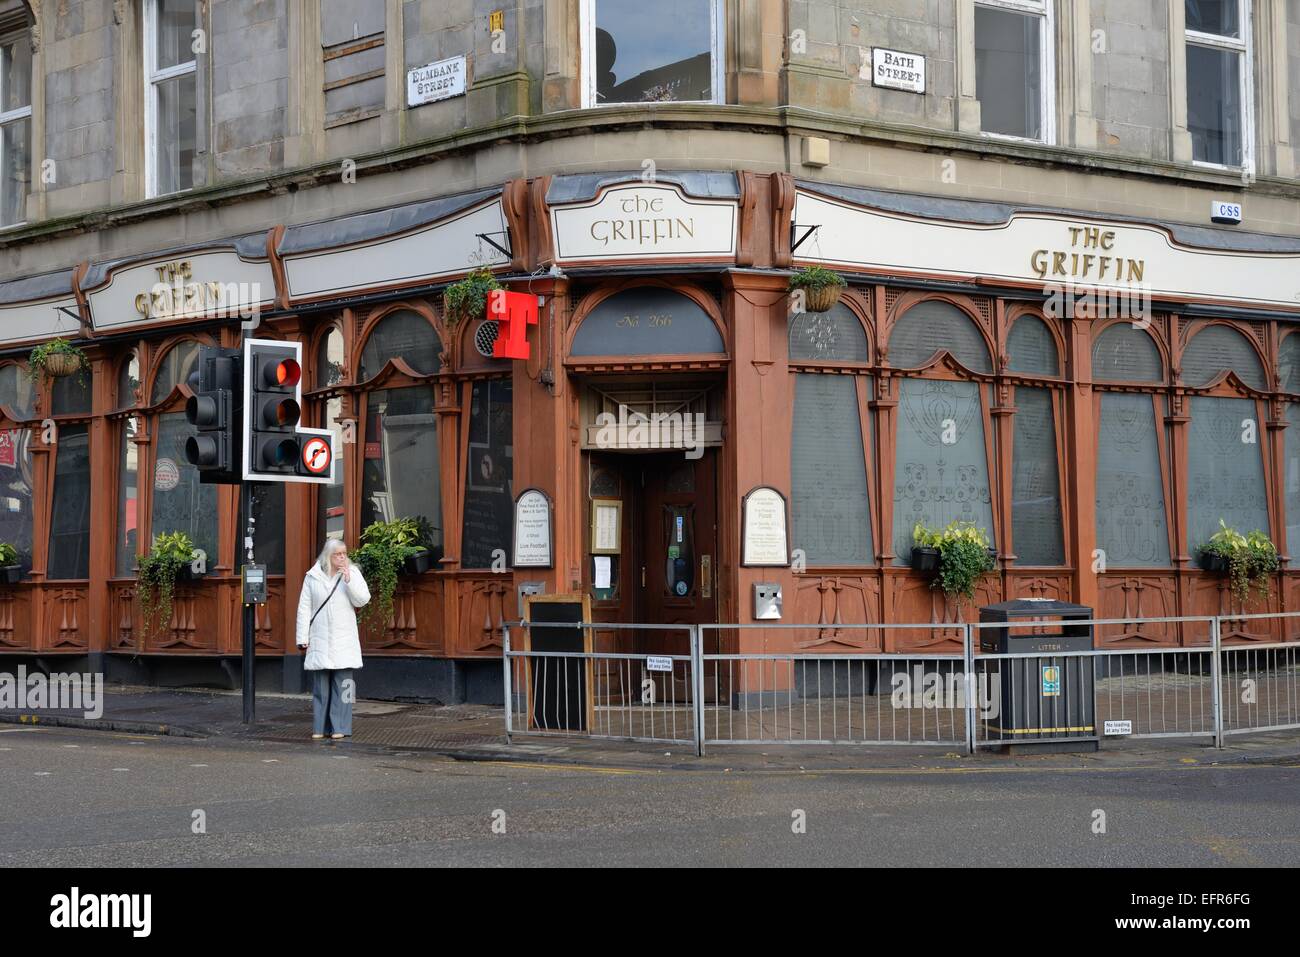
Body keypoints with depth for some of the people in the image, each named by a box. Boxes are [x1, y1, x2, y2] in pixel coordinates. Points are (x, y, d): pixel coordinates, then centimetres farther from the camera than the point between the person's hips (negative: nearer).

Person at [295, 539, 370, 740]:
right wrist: (302, 637, 2)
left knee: (342, 684, -3)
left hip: (343, 639, -1)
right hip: (320, 639, 1)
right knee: (320, 686, 4)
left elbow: (362, 600, -6)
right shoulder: (312, 576, 5)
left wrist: (348, 579, -17)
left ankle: (339, 727, 1)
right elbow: (304, 608, 6)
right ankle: (319, 727, 10)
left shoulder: (352, 573, 5)